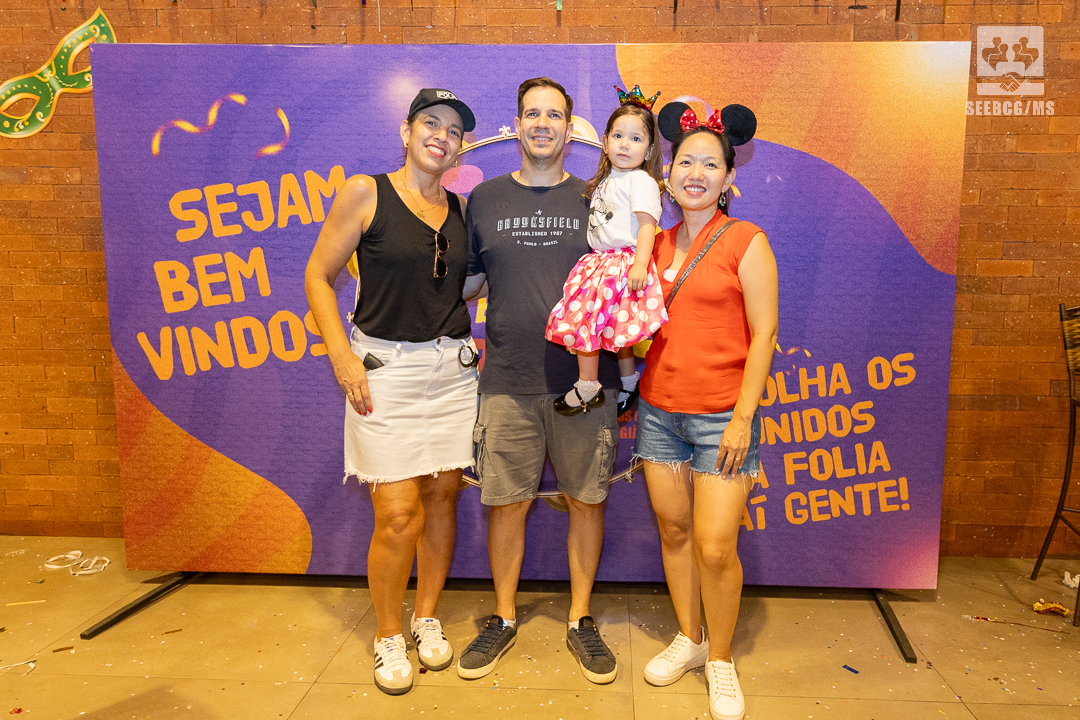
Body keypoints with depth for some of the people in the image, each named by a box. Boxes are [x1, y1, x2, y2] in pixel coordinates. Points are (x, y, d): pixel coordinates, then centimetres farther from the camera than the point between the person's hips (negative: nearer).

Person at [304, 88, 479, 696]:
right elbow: (319, 275, -2)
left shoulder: (460, 207, 11)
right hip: (385, 369, -4)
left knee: (443, 497, 9)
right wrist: (341, 356, -11)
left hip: (452, 368, 5)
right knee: (399, 514, -6)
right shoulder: (366, 192, -2)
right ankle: (389, 634, 19)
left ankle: (428, 617, 30)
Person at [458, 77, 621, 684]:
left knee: (588, 500, 7)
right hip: (509, 382, 1)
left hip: (585, 379, 0)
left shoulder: (595, 200, 7)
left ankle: (581, 621, 27)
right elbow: (468, 281, 16)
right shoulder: (485, 199, 9)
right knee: (507, 503, 6)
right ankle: (504, 620, 28)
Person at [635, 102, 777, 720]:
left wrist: (744, 415, -13)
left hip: (722, 415, -5)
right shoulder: (658, 243, 10)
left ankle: (720, 658, 20)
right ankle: (688, 639, 32)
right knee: (673, 531, 12)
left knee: (715, 548, -4)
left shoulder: (746, 241, -5)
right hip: (660, 408, 5)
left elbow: (763, 333, -8)